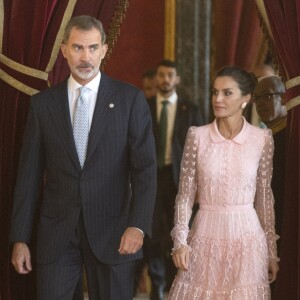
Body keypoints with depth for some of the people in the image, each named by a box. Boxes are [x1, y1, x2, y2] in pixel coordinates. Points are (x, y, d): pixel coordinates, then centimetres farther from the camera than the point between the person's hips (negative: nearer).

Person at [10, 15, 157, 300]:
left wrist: (138, 225, -17)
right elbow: (29, 173, 7)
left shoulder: (130, 99, 1)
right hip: (56, 233, 1)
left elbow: (145, 167, -4)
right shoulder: (42, 103, 6)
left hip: (112, 232, -1)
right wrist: (20, 238, 3)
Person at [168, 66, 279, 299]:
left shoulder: (262, 139, -2)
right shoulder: (197, 136, -2)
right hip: (205, 238, 0)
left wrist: (272, 252, 7)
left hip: (247, 238, 0)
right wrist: (180, 240, -8)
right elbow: (185, 194, 1)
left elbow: (265, 197, 5)